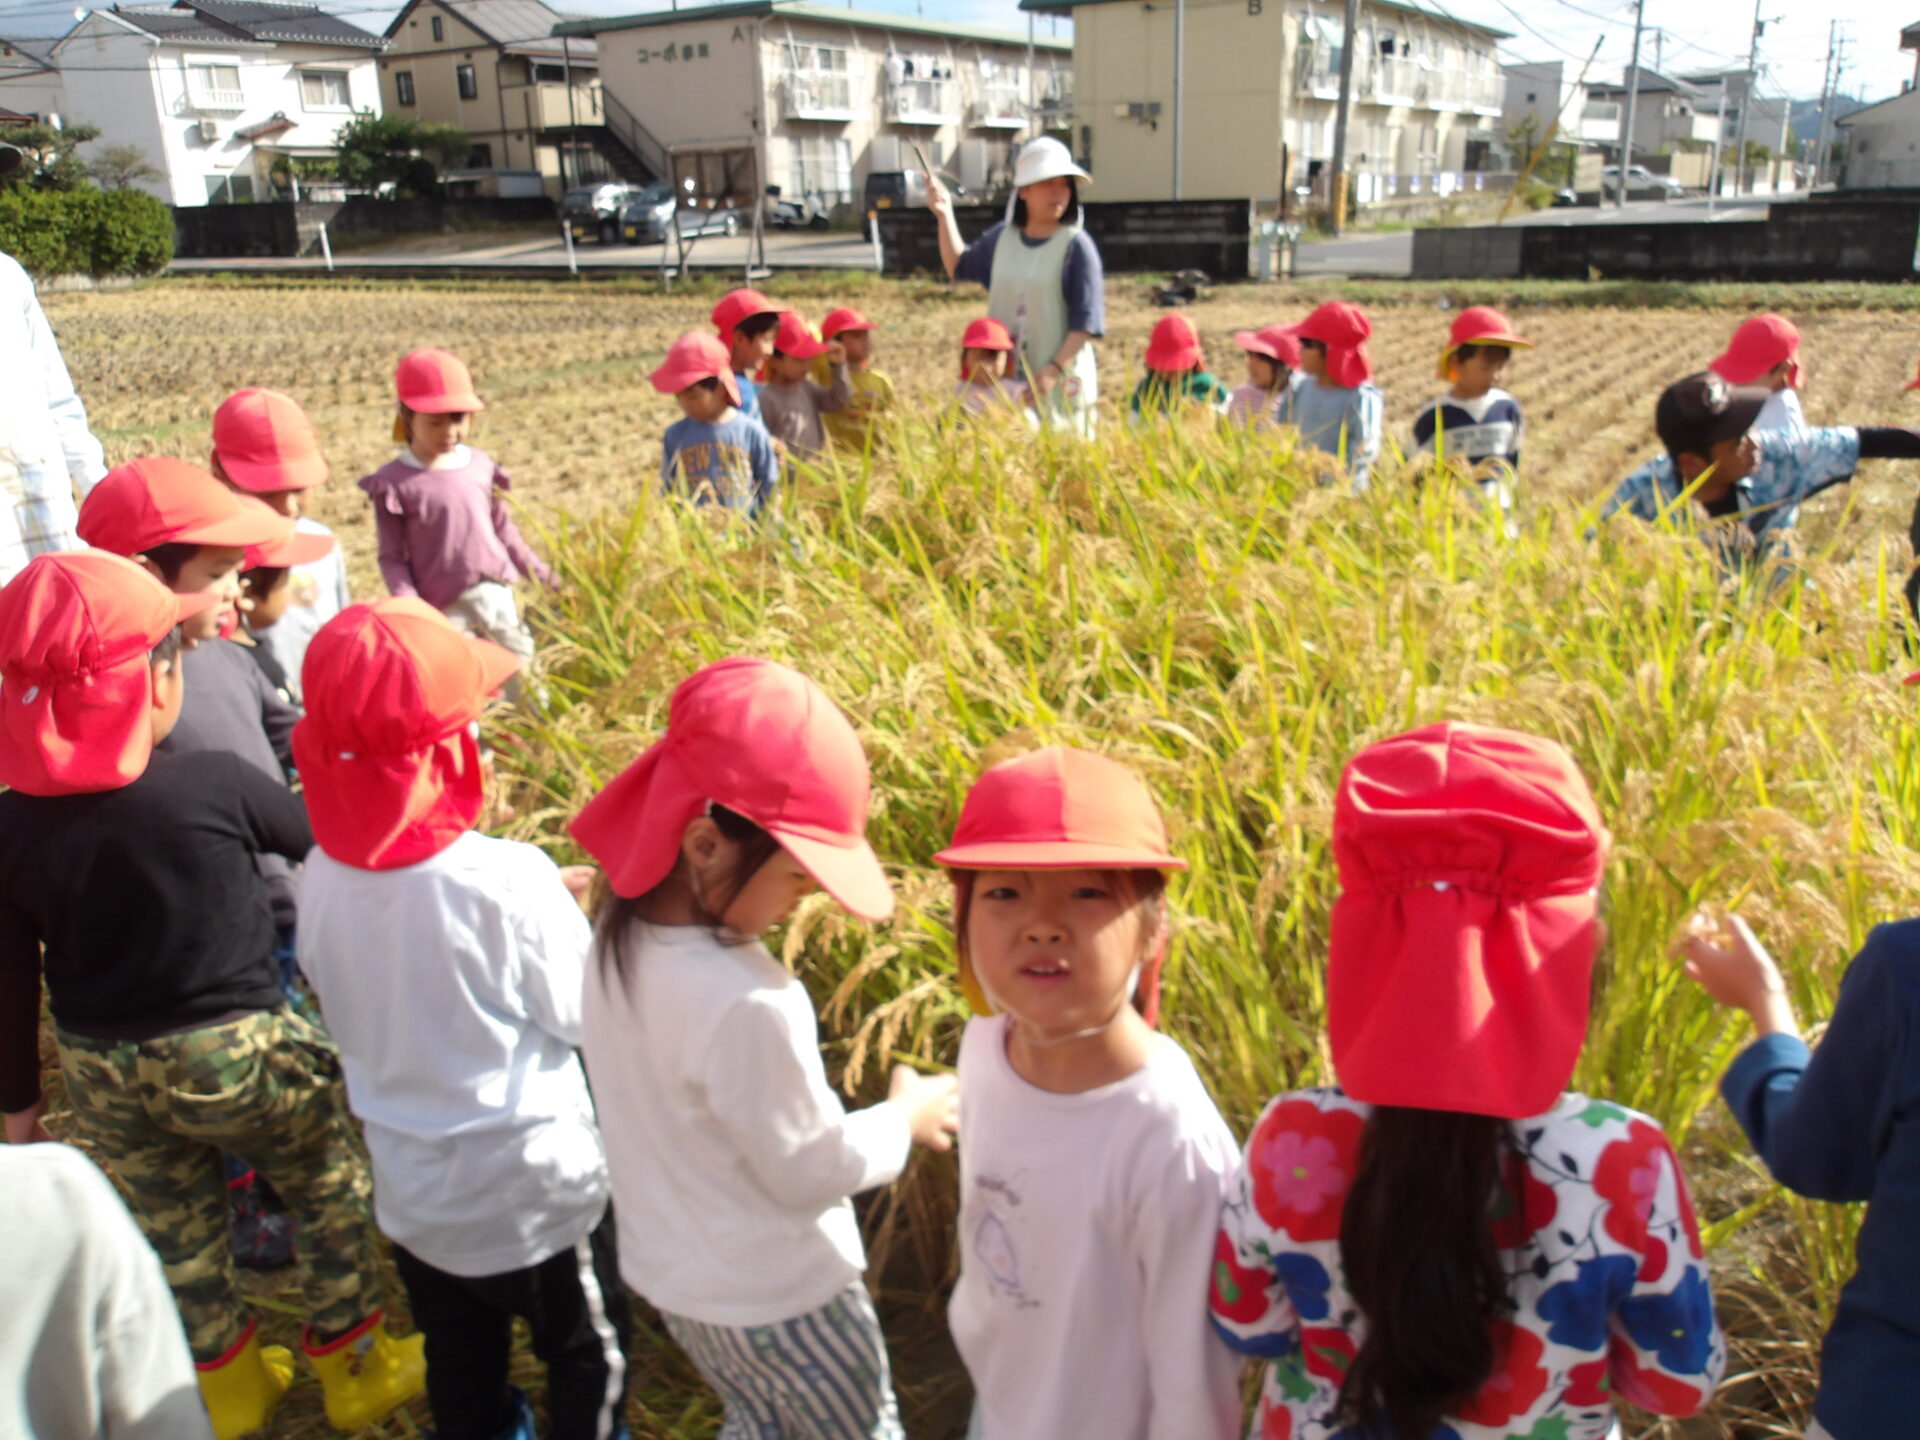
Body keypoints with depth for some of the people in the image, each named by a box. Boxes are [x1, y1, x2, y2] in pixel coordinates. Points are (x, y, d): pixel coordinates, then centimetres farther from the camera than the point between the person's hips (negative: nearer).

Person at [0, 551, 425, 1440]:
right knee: (331, 1186, 19)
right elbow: (315, 837, -2)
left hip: (102, 1074, 5)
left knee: (175, 1228, 24)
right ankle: (352, 1366, 31)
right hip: (238, 1055, -4)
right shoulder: (214, 784, -20)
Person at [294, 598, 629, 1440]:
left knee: (459, 1370, 28)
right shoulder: (507, 879, -30)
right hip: (534, 1188, -5)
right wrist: (559, 908, -1)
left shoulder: (323, 876, -13)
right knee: (589, 1359, 21)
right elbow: (586, 1015, -16)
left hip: (411, 1188, 5)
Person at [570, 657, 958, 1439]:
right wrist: (906, 1118, -7)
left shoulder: (617, 938, -12)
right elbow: (810, 1172, -22)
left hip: (671, 1272, 7)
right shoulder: (744, 1004, -37)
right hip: (774, 1298, -7)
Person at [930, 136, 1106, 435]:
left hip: (1060, 382, -5)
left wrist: (1054, 370, -21)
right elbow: (959, 267, 23)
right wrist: (944, 215, 11)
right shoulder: (1002, 237, 6)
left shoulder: (1076, 245, -9)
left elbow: (1086, 322, -12)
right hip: (1005, 377, 5)